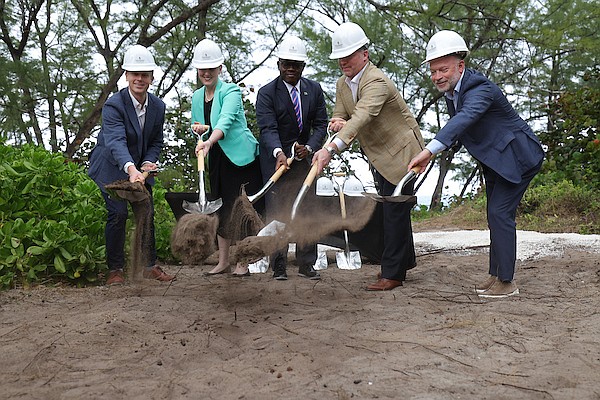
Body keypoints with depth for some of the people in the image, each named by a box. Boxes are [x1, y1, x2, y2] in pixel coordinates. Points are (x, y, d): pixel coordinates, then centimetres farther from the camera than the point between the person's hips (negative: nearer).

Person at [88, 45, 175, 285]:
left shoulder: (158, 106, -5)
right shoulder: (113, 105, -24)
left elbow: (156, 141, 5)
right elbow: (116, 141, -39)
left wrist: (148, 162, -15)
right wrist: (130, 168, -56)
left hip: (140, 168, 6)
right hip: (112, 168, -5)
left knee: (147, 214, 6)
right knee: (118, 213, -14)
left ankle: (150, 266, 19)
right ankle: (115, 269, -1)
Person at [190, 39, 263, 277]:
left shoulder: (231, 91, -10)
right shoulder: (196, 97, 11)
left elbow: (226, 120, -28)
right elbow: (198, 129, 21)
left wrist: (209, 141, -45)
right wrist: (198, 130, -4)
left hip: (241, 157, -6)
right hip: (216, 159, 7)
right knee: (221, 208, 10)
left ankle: (243, 262, 5)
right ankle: (223, 261, 18)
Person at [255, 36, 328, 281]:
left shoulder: (314, 90, 3)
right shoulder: (266, 93, -9)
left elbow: (321, 124, 1)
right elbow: (268, 129, -20)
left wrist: (310, 147, -18)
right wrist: (279, 153, -39)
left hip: (304, 158, 4)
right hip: (275, 160, -4)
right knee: (277, 213, -2)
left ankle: (306, 264, 14)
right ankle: (278, 266, 6)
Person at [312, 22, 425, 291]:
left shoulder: (376, 82, -28)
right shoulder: (342, 84, 2)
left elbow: (360, 118, -43)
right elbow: (340, 118, 5)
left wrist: (331, 149, -54)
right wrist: (338, 123, -22)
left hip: (400, 152, -9)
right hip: (379, 155, 9)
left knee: (395, 210, -8)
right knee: (390, 208, 18)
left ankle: (393, 273, 0)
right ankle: (405, 259, 35)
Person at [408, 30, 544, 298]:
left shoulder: (480, 89, -29)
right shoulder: (451, 90, 0)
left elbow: (465, 118, -49)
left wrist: (430, 150, -60)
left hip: (516, 157, -10)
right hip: (495, 160, 10)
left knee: (500, 213, -13)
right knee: (495, 216, 14)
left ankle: (506, 281, -5)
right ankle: (495, 275, 24)